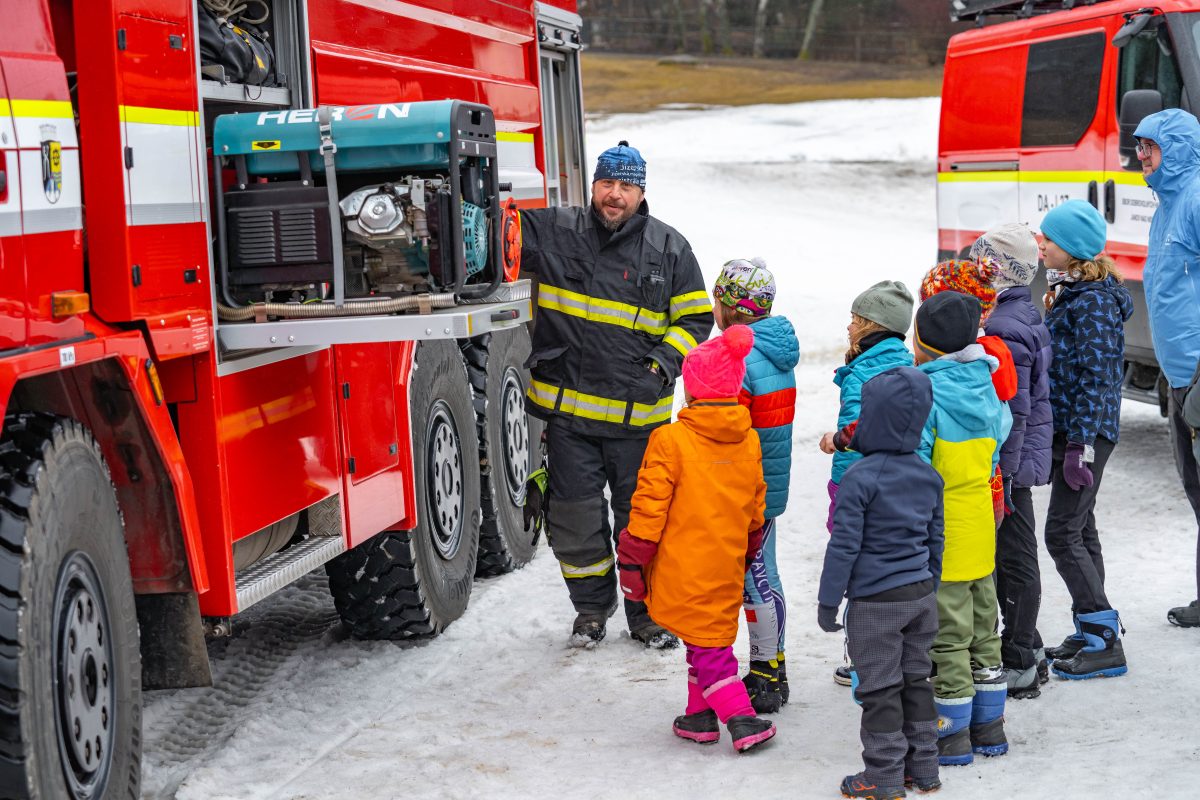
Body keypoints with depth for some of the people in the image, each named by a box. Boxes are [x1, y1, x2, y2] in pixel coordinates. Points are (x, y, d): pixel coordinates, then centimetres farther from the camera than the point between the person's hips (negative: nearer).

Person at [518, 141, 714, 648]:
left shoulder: (669, 248, 4)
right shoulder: (555, 233, 3)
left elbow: (696, 318, 8)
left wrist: (667, 359, -6)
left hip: (638, 415, 0)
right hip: (568, 409, 0)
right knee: (575, 518, 7)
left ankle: (648, 614, 23)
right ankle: (591, 607, 27)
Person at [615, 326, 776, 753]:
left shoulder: (671, 440, -16)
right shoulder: (749, 441, 3)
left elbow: (650, 507, -14)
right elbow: (756, 506, 14)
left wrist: (631, 558, -6)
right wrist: (747, 550, 28)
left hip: (684, 569, -6)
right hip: (727, 568, 6)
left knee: (706, 644, -1)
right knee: (711, 635, 17)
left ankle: (742, 719, -7)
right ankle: (700, 716, 25)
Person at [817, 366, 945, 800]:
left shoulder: (860, 478, -18)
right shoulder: (929, 476, 4)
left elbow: (844, 545, -16)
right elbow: (935, 540, 12)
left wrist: (828, 600, -8)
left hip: (875, 602, -7)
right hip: (921, 594, 7)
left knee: (880, 690, 2)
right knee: (916, 679, 17)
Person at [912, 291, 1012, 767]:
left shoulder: (924, 394, -18)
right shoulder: (983, 385, 5)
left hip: (939, 536, -8)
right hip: (981, 528, 8)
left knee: (946, 634, 1)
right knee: (982, 628, 16)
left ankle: (951, 734, 8)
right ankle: (989, 726, 25)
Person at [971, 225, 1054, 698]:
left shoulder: (1005, 327, -22)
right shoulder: (1024, 314, 10)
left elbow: (1013, 410, -23)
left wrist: (1004, 476, -21)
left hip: (1009, 463, -10)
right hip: (1020, 459, 10)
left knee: (1014, 561, 0)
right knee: (1013, 558, 18)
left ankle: (1019, 667, 9)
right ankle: (1028, 649, 29)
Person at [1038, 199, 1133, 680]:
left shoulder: (1094, 301, -17)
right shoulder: (1067, 290, 12)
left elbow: (1096, 378, -21)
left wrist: (1081, 445, -23)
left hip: (1087, 431, -10)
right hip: (1066, 428, 10)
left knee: (1062, 534, -8)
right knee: (1080, 531, 14)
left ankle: (1105, 644, -2)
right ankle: (1090, 632, 23)